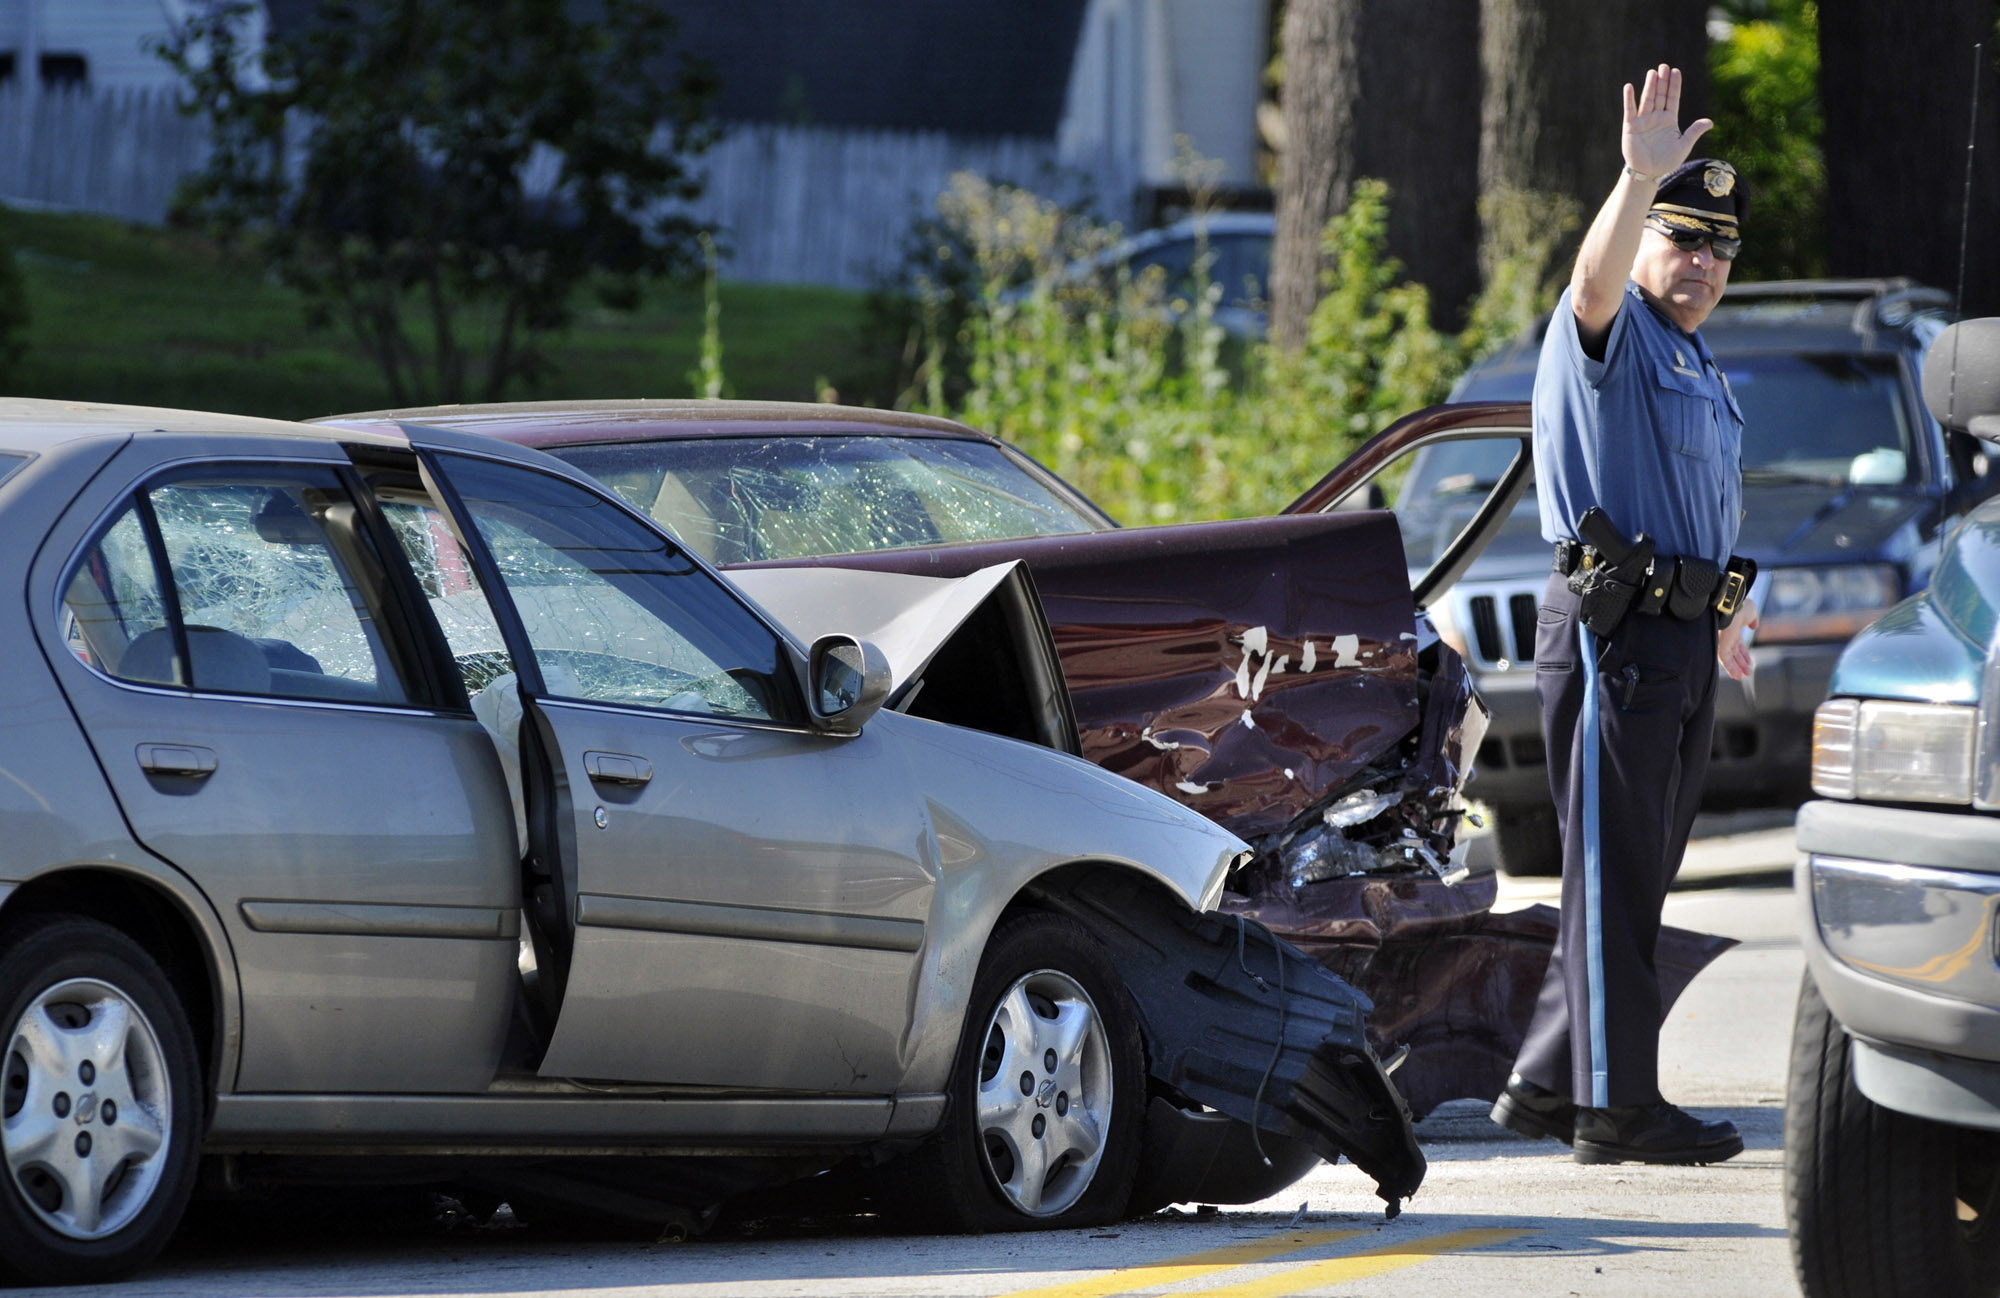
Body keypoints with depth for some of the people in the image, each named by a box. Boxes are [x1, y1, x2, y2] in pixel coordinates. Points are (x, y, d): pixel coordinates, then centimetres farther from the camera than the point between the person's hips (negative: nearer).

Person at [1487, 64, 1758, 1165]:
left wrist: (1718, 614, 38)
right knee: (1613, 877, -7)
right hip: (1612, 634, -9)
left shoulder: (1695, 360, 21)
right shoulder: (1610, 333, -7)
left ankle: (1546, 1083, 19)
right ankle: (1614, 1106, -7)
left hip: (1682, 637, 9)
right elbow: (1595, 277, -31)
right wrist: (1639, 180, -47)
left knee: (1636, 880, 12)